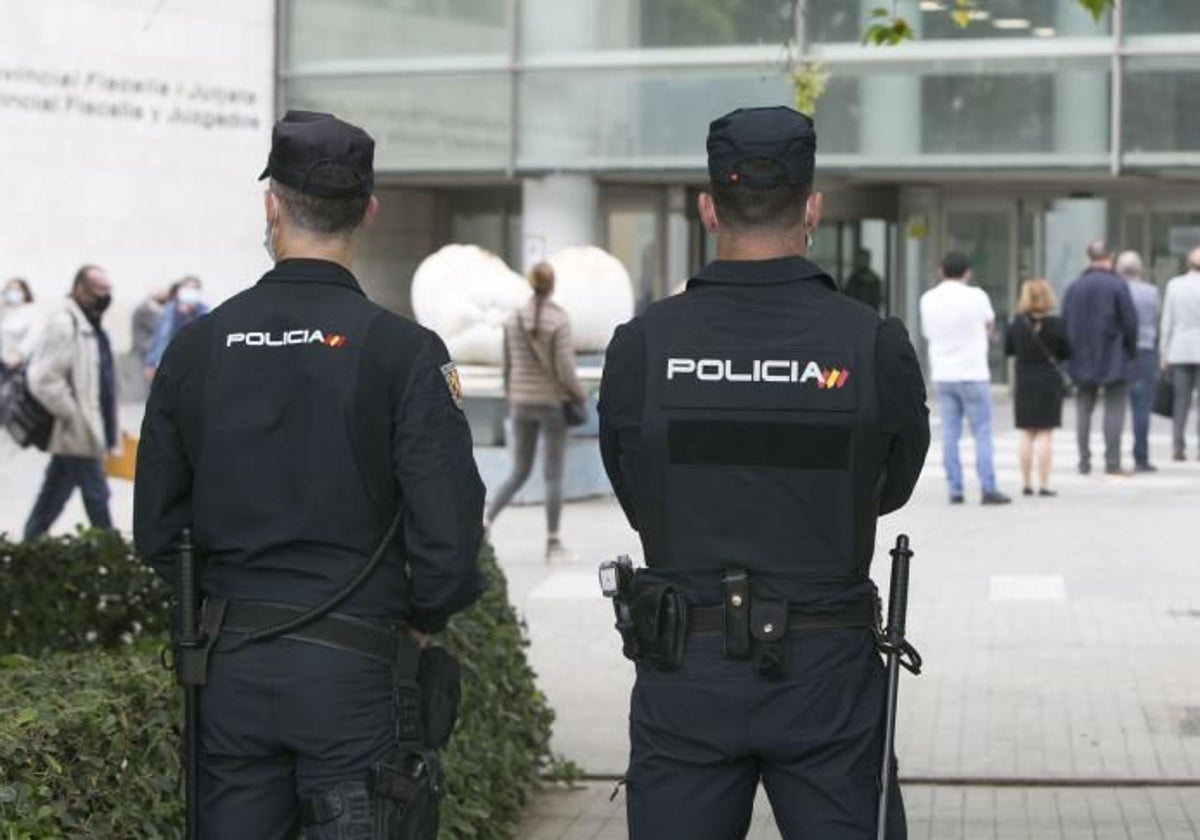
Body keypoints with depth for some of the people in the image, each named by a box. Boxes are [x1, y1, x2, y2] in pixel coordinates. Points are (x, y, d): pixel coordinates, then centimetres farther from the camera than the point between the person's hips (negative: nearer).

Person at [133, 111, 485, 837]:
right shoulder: (402, 350, -9)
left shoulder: (197, 346, 1)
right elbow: (450, 526, -13)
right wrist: (421, 621, 5)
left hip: (230, 665, 3)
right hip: (352, 666, -3)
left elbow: (157, 526, 6)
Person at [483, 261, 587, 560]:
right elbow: (564, 370, -15)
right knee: (553, 476, 3)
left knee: (519, 472, 13)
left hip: (522, 404, 4)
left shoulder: (514, 319, 2)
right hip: (552, 403, -4)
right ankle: (553, 542, 6)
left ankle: (485, 522, -4)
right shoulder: (559, 320, -13)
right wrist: (580, 397, 2)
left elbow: (507, 366, 7)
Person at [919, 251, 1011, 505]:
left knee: (950, 433, 6)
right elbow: (990, 326, 5)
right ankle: (987, 489, -5)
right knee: (982, 432, 0)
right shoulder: (976, 296, -8)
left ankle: (955, 490, 4)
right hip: (973, 373, -4)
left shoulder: (928, 299, 2)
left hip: (942, 374, 4)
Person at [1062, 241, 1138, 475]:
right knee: (1114, 410, 0)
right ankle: (1112, 463, -4)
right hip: (1114, 359, -4)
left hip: (1082, 359, 4)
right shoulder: (1118, 286, -9)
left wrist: (1071, 354, 12)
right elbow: (1130, 322, -10)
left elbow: (1065, 324, 6)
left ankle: (1084, 462, 9)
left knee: (1083, 410, 10)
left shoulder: (1074, 287, 5)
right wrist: (1131, 351, 3)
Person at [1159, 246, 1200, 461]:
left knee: (1181, 401, 6)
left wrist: (1165, 353, 9)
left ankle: (1178, 447, 2)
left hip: (1180, 351, 3)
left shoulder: (1174, 285, 1)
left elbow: (1167, 322, 4)